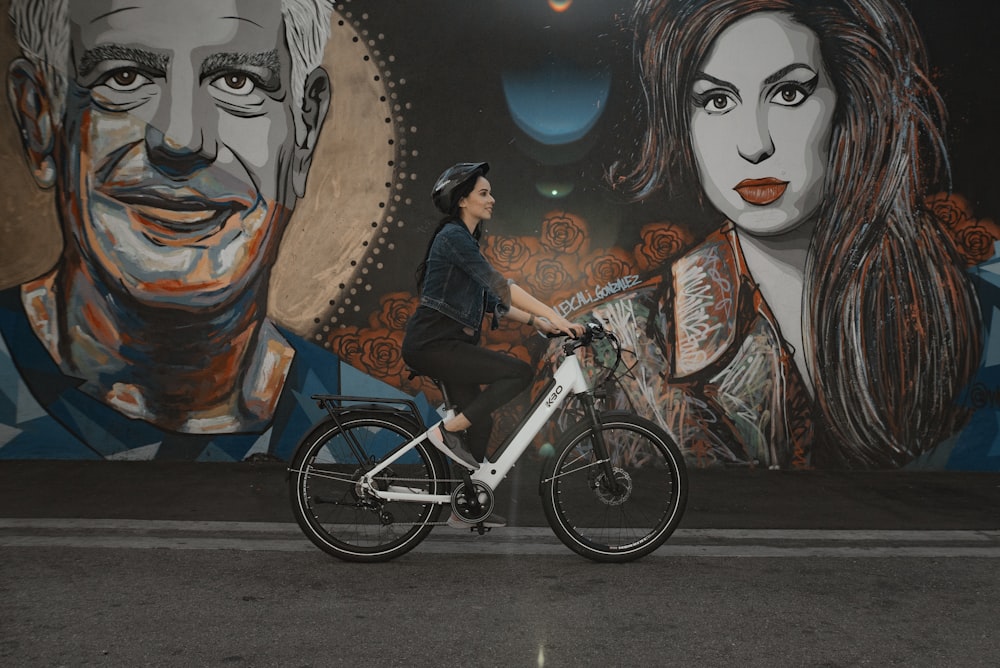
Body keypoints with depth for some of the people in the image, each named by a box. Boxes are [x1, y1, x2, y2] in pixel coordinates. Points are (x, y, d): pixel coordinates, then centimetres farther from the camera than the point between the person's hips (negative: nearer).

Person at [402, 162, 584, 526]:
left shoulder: (466, 239, 17)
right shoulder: (453, 236, -13)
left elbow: (491, 300, 16)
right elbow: (500, 284, -23)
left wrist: (536, 322, 4)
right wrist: (555, 316, -26)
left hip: (447, 344, 10)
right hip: (432, 344, -10)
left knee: (480, 423, 12)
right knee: (519, 372, -18)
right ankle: (448, 430, -8)